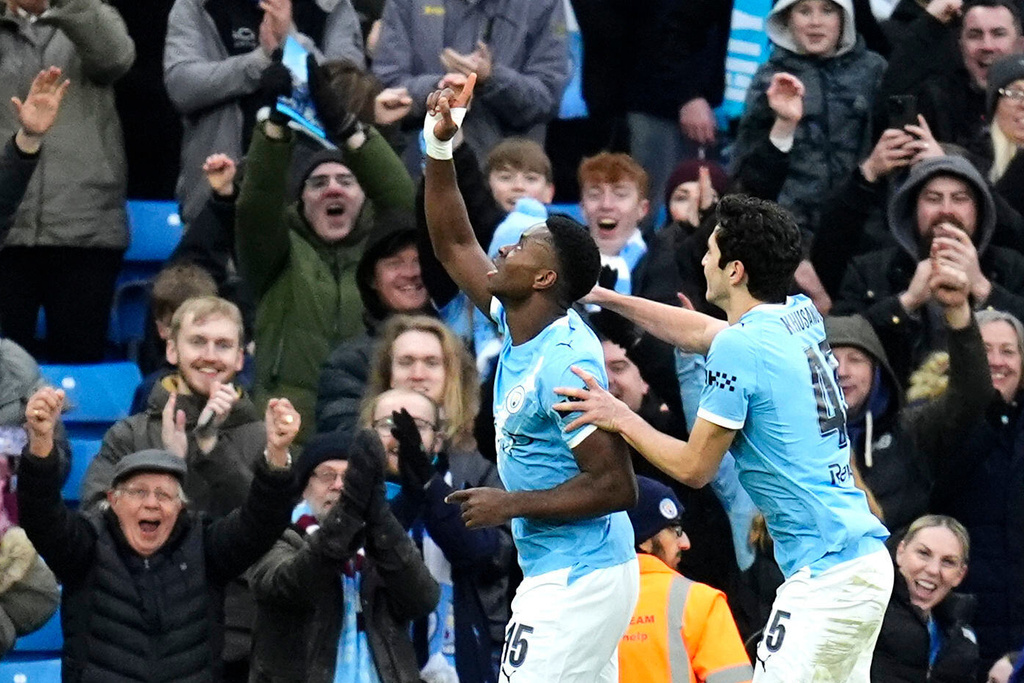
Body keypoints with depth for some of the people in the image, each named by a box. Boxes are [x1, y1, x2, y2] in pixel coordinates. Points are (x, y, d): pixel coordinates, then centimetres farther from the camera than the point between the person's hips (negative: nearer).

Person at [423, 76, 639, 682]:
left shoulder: (566, 361, -19)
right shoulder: (520, 327, 7)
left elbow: (616, 486, -21)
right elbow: (453, 245, 19)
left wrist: (513, 505, -17)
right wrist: (440, 149, 10)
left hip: (573, 581, -10)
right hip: (589, 572, 10)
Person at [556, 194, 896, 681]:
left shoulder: (738, 348, -13)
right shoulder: (802, 315, 12)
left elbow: (693, 467, -6)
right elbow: (701, 333, 30)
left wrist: (621, 418, 4)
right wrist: (605, 297, 32)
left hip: (827, 576, -10)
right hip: (868, 558, 10)